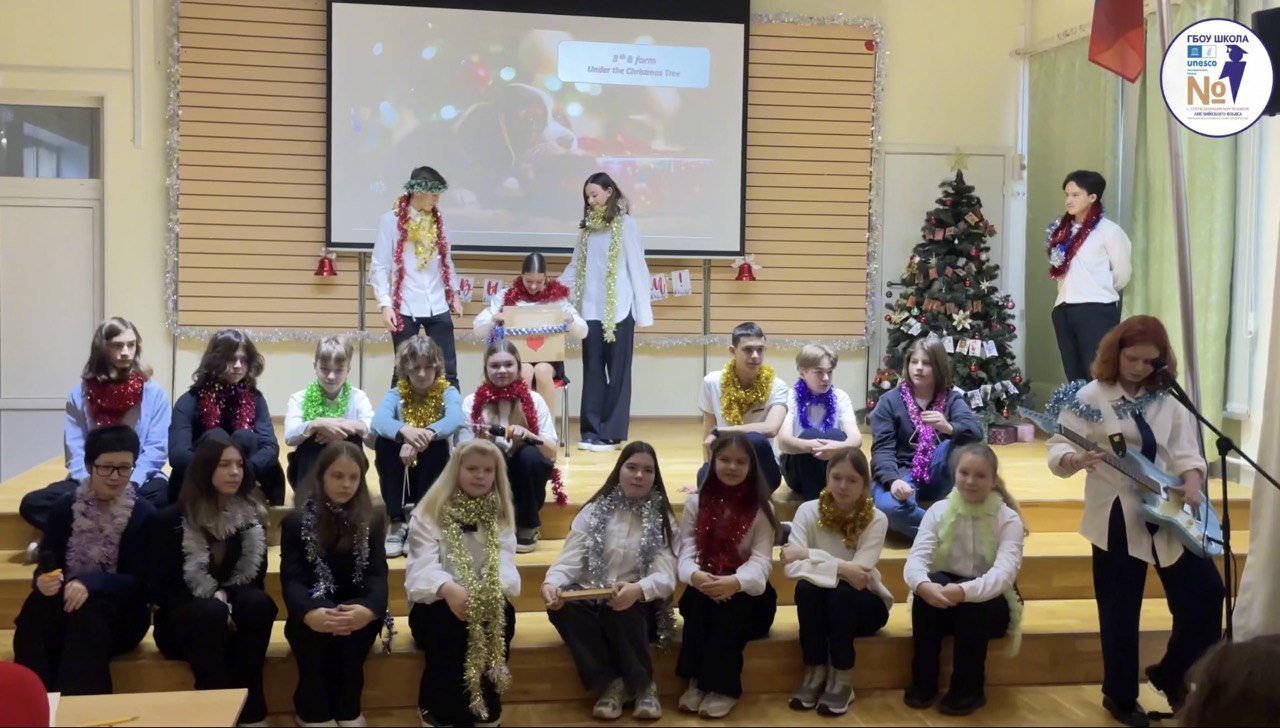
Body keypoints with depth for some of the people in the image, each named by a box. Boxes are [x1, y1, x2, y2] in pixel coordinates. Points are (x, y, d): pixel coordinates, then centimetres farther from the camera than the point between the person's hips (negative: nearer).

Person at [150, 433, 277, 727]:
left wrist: (225, 596, -21)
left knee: (259, 602, -31)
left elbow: (256, 579, 1)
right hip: (182, 622, -2)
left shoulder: (251, 516, 1)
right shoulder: (170, 520, -7)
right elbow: (160, 590, -7)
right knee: (211, 613, -36)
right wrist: (214, 605, -20)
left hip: (230, 620, 3)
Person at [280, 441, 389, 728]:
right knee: (312, 626, -33)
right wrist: (309, 613, -37)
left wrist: (368, 609, -33)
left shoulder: (371, 521, 4)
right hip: (313, 615, -1)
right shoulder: (296, 521, -1)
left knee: (359, 623, -32)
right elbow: (292, 577, -12)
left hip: (356, 612, 1)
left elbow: (377, 574, -7)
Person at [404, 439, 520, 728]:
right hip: (435, 602, -2)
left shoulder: (501, 516, 8)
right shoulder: (429, 512, -2)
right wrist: (448, 588, -41)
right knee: (447, 621, -35)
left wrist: (494, 589, -33)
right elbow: (424, 565, -17)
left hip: (484, 602, 2)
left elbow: (505, 563, -8)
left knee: (503, 613, -30)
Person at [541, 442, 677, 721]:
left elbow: (666, 576, -10)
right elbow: (569, 561, -3)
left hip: (637, 606, -1)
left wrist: (637, 589, -34)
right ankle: (610, 683, -17)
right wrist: (551, 583, -28)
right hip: (591, 604, 2)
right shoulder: (594, 511, 8)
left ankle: (643, 685, -12)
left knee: (624, 610, -36)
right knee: (561, 606, -31)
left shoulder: (662, 518, 4)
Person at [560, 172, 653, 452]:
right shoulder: (587, 226, 13)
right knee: (592, 371, 6)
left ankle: (611, 434, 4)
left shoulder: (626, 224, -3)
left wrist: (644, 311, -7)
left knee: (617, 372, 2)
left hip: (619, 310, -5)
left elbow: (638, 268, -4)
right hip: (591, 310, 5)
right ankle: (591, 431, 10)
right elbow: (575, 267, 17)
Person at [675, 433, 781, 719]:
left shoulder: (761, 508, -2)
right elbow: (686, 551, -7)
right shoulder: (696, 502, 4)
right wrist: (695, 575, -32)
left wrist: (736, 582, -37)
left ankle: (723, 687, -23)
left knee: (730, 603, -33)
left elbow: (761, 561, -14)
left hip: (747, 592, -1)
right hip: (706, 586, 2)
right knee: (698, 595, -31)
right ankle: (697, 680, -23)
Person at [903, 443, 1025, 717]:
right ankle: (923, 682, -16)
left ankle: (969, 688, -15)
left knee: (972, 598, -34)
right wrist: (923, 585, -43)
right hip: (943, 601, 2)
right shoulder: (938, 511, -4)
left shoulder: (1009, 519, -10)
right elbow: (915, 560, -18)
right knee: (931, 584, -31)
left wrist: (964, 590, -46)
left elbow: (1004, 573, -26)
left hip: (989, 603, -2)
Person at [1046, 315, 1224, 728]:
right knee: (1121, 611, 3)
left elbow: (1184, 449, 9)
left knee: (1205, 590, 3)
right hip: (1118, 517, -4)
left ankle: (1172, 673, 26)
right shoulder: (1091, 396, -7)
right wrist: (1073, 460, -34)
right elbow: (1058, 447, -12)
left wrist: (1192, 481, -10)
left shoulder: (1167, 399, 7)